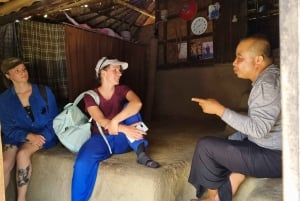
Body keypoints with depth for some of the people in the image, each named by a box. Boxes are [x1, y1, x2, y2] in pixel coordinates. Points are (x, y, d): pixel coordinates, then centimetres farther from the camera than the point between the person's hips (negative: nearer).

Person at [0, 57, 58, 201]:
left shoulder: (44, 92, -3)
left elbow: (54, 120, -1)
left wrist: (40, 136, -17)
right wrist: (28, 135, -21)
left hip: (43, 134, -2)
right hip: (16, 136, 2)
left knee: (22, 154, -29)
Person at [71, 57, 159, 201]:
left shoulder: (122, 90, 1)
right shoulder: (90, 96, -2)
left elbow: (137, 103, -22)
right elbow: (101, 121, -18)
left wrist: (115, 121, -33)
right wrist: (124, 128, -33)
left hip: (122, 140, 1)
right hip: (101, 139, -1)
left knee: (129, 107, -21)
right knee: (82, 164, -30)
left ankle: (141, 154, -28)